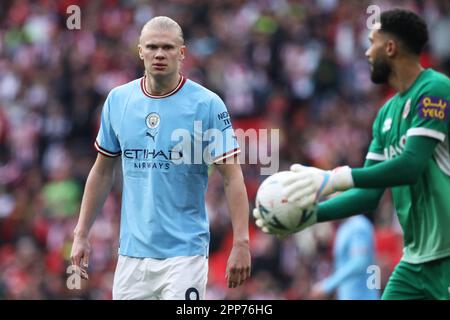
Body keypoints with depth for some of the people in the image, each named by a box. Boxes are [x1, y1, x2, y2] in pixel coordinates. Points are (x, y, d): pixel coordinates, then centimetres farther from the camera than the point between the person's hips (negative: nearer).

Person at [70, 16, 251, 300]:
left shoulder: (207, 104, -6)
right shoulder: (118, 100, 6)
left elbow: (232, 177, -7)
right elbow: (103, 172, 16)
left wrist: (241, 243, -15)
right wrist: (81, 235, 12)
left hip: (184, 252, -4)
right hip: (132, 252, 4)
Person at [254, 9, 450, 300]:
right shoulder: (387, 113, 14)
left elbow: (411, 166, -23)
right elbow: (369, 194, 14)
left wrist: (336, 179, -28)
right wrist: (311, 215, 1)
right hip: (416, 260, 8)